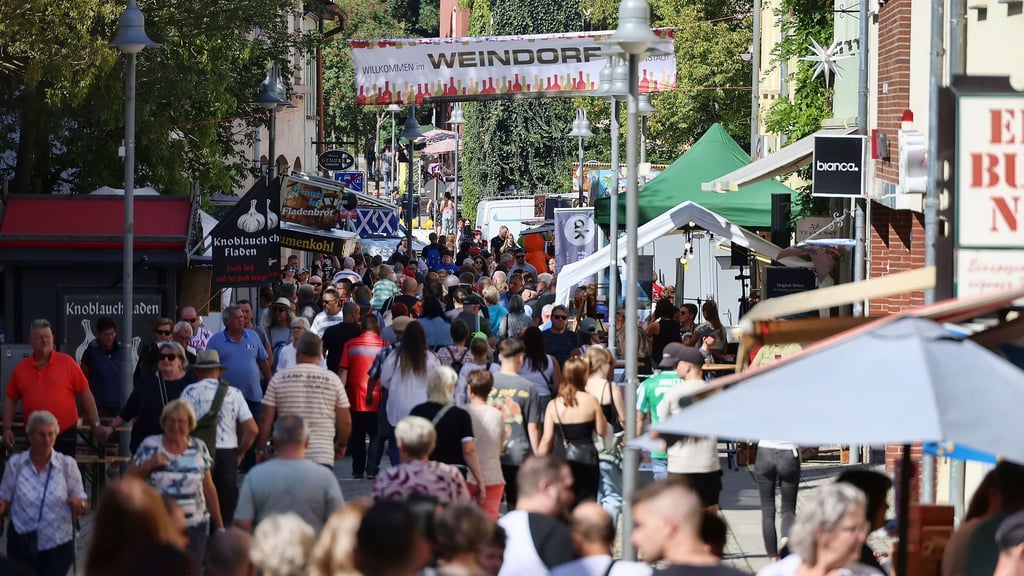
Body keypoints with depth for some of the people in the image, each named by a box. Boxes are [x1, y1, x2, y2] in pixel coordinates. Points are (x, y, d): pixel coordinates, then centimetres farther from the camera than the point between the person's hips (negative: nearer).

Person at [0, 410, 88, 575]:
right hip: (21, 544, 1)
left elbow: (83, 504, -1)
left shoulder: (67, 464, -4)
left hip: (57, 545, -1)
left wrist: (79, 504, -23)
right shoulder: (15, 463, -2)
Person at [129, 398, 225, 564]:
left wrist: (219, 525, 11)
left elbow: (209, 489, 10)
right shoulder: (150, 446, 0)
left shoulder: (199, 448, 5)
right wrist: (148, 465, -12)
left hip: (195, 527, 1)